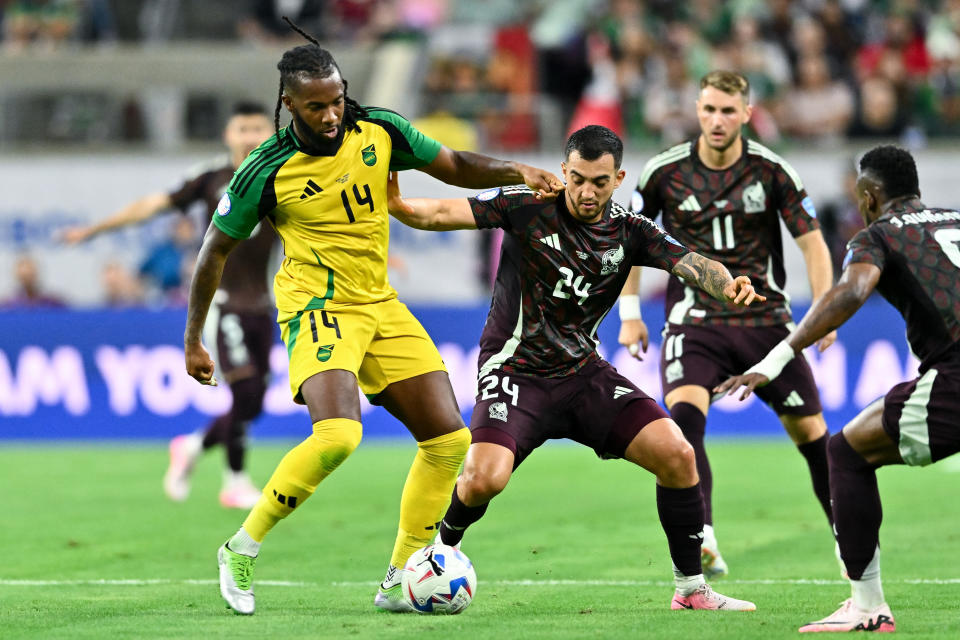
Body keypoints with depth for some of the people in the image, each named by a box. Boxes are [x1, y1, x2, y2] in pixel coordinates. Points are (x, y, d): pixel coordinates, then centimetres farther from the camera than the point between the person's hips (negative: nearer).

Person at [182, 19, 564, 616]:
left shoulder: (380, 131, -3)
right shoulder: (267, 172, -13)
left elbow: (453, 165, 11)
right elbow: (217, 249, 0)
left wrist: (516, 171, -9)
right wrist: (193, 341, 4)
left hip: (381, 304, 6)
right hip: (318, 310, -6)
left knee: (449, 437, -1)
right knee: (337, 434, -30)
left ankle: (400, 583, 9)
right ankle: (243, 550, -13)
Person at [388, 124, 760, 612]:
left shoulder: (629, 230, -2)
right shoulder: (527, 206, -11)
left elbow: (691, 264, -14)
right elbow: (441, 215, -16)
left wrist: (728, 285, -37)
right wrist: (396, 204, -37)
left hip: (583, 372, 4)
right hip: (514, 367, -3)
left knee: (677, 454, -11)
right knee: (484, 479, -26)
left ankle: (691, 588, 4)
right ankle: (441, 547, 10)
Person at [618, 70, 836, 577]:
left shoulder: (771, 170, -3)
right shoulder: (665, 171, -2)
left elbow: (811, 241, 3)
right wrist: (629, 312, 7)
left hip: (765, 319, 1)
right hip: (695, 321, -1)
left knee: (809, 430, 5)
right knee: (684, 412, -28)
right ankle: (703, 541, -38)